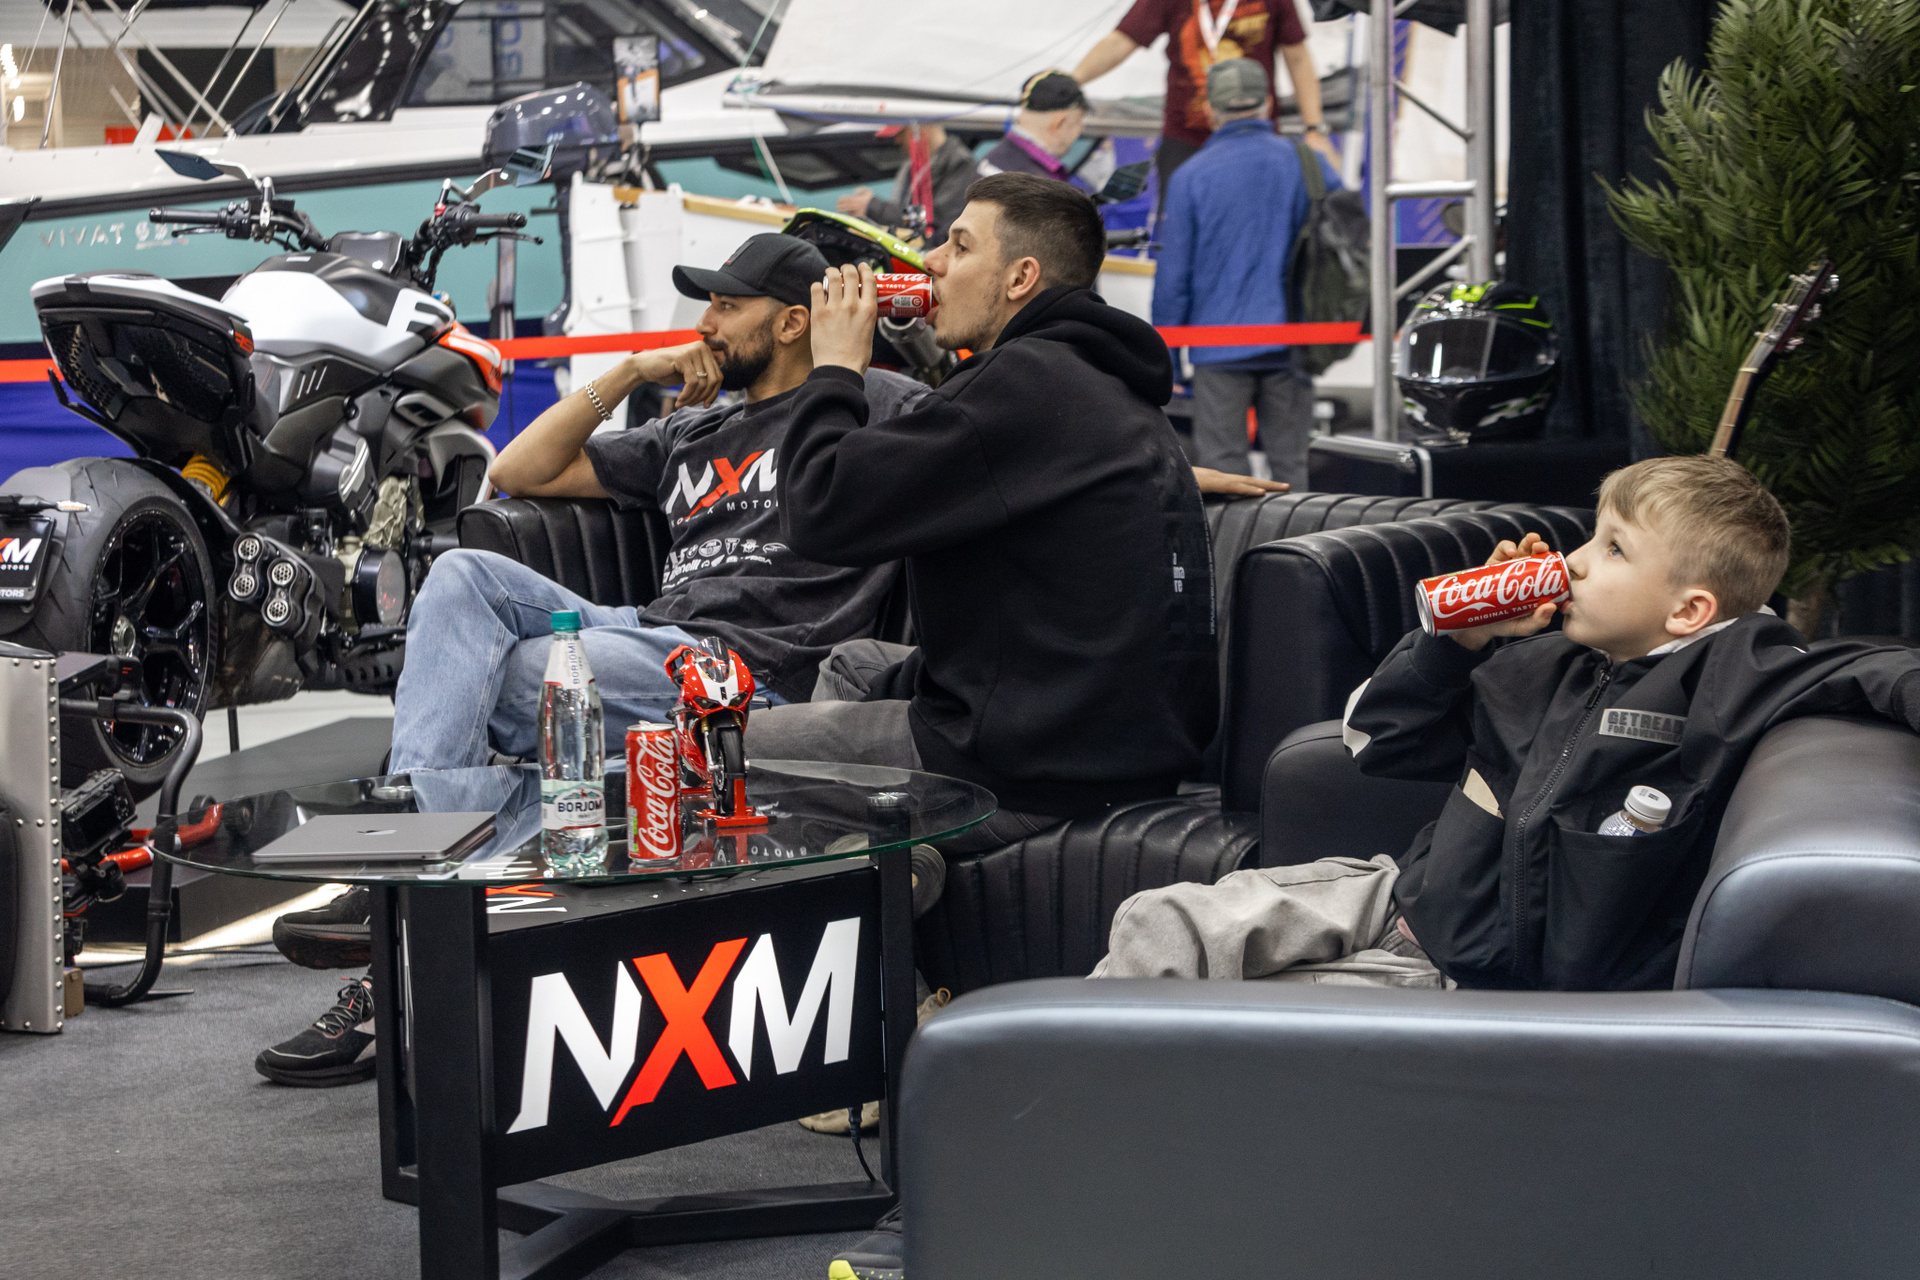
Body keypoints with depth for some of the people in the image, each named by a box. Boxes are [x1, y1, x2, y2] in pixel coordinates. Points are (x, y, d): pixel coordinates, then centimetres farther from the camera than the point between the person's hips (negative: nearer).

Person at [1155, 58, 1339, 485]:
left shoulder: (1191, 177, -5)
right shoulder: (1308, 165, 2)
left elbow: (1173, 274, -2)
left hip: (1220, 343, -2)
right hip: (1291, 342, 2)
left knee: (1220, 468, 3)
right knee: (1290, 465, 10)